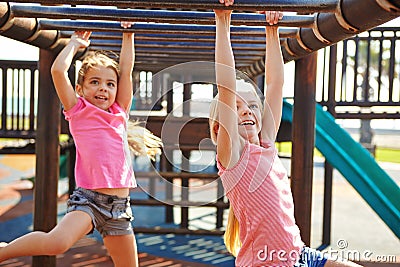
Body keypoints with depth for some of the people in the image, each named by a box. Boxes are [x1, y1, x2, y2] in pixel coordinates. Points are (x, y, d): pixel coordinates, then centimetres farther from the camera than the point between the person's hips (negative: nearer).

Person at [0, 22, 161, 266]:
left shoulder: (120, 113, 13)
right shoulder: (79, 112, 3)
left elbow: (126, 69, 13)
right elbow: (58, 70, -5)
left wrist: (128, 34, 20)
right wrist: (76, 43, 9)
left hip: (120, 206, 5)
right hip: (89, 198, -5)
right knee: (57, 242, -29)